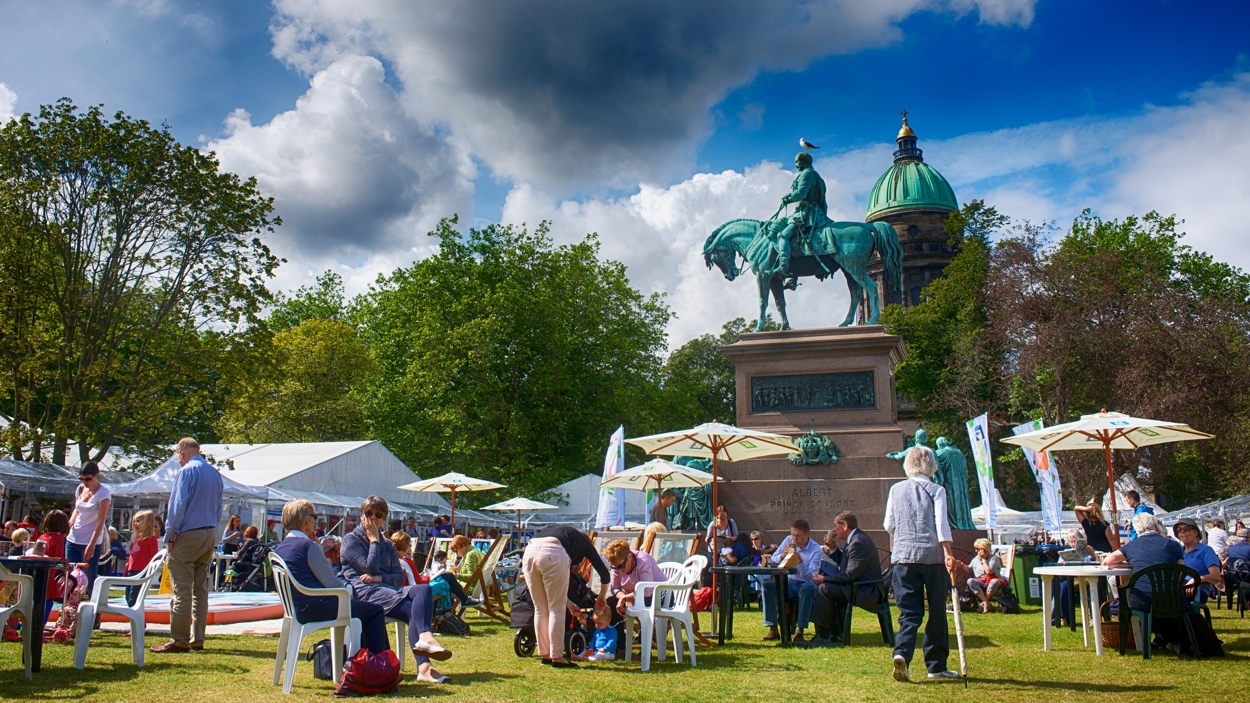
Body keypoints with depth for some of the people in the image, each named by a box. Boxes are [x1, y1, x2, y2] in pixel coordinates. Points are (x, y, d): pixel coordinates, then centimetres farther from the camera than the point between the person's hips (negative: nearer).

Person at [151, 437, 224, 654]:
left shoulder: (187, 471, -10)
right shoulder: (215, 473, 13)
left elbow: (178, 506, -14)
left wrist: (170, 537, -8)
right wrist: (210, 527, 19)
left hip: (188, 534, -7)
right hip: (210, 534, 7)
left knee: (182, 589, -4)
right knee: (200, 588, 10)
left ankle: (179, 640, -3)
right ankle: (197, 639, 14)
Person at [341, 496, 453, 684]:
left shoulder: (387, 545, 24)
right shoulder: (350, 539, 7)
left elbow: (399, 577, 12)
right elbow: (370, 567, -8)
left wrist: (380, 578, -7)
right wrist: (373, 540, 0)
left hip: (388, 589, 5)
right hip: (364, 591, -5)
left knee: (424, 589, -28)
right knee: (414, 608, -29)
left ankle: (424, 647, -45)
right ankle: (424, 666, -43)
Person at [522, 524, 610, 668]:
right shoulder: (582, 541, 30)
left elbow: (553, 587, 41)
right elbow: (604, 572, 24)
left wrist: (569, 605, 45)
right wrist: (602, 597, 40)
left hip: (529, 551, 5)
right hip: (552, 554, -5)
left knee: (540, 609, 18)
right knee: (557, 610, 8)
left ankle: (545, 655, 26)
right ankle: (557, 657, 11)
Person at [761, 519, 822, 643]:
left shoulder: (816, 550, -10)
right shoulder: (788, 541, 2)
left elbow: (810, 577, -20)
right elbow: (771, 560, 5)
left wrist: (800, 561, -34)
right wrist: (782, 556, -15)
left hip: (805, 584, -3)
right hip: (789, 582, 4)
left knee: (808, 588, -39)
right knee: (767, 585, -26)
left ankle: (799, 630, -35)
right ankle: (773, 629, -25)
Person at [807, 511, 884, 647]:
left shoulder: (859, 542, -19)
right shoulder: (855, 538, 14)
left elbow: (850, 575, -24)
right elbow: (843, 563, 22)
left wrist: (824, 579, -17)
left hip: (867, 592, -11)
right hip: (861, 587, 11)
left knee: (824, 589, -19)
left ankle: (823, 637, -14)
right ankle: (836, 635, 13)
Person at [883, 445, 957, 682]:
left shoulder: (896, 489, 7)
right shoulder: (936, 490, -1)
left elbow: (889, 525, 9)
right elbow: (941, 524, -12)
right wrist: (948, 553, -16)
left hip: (903, 556, 2)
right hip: (932, 556, -2)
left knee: (909, 611, 4)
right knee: (937, 612, 9)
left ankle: (902, 653, -19)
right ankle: (936, 666, 16)